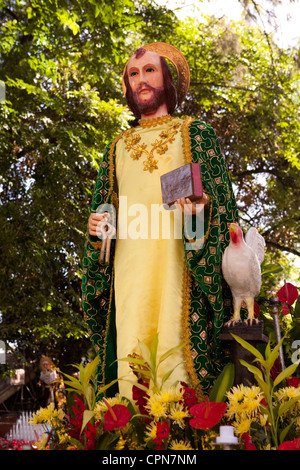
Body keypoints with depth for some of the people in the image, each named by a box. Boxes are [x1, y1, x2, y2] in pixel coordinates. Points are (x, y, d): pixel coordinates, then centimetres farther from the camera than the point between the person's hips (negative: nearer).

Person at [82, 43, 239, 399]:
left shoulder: (195, 134, 11)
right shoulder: (119, 147, 22)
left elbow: (221, 200, 3)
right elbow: (105, 208, 24)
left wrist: (198, 210, -18)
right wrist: (95, 228, 2)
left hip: (178, 265, -3)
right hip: (129, 269, 3)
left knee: (173, 349, -12)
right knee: (132, 355, -6)